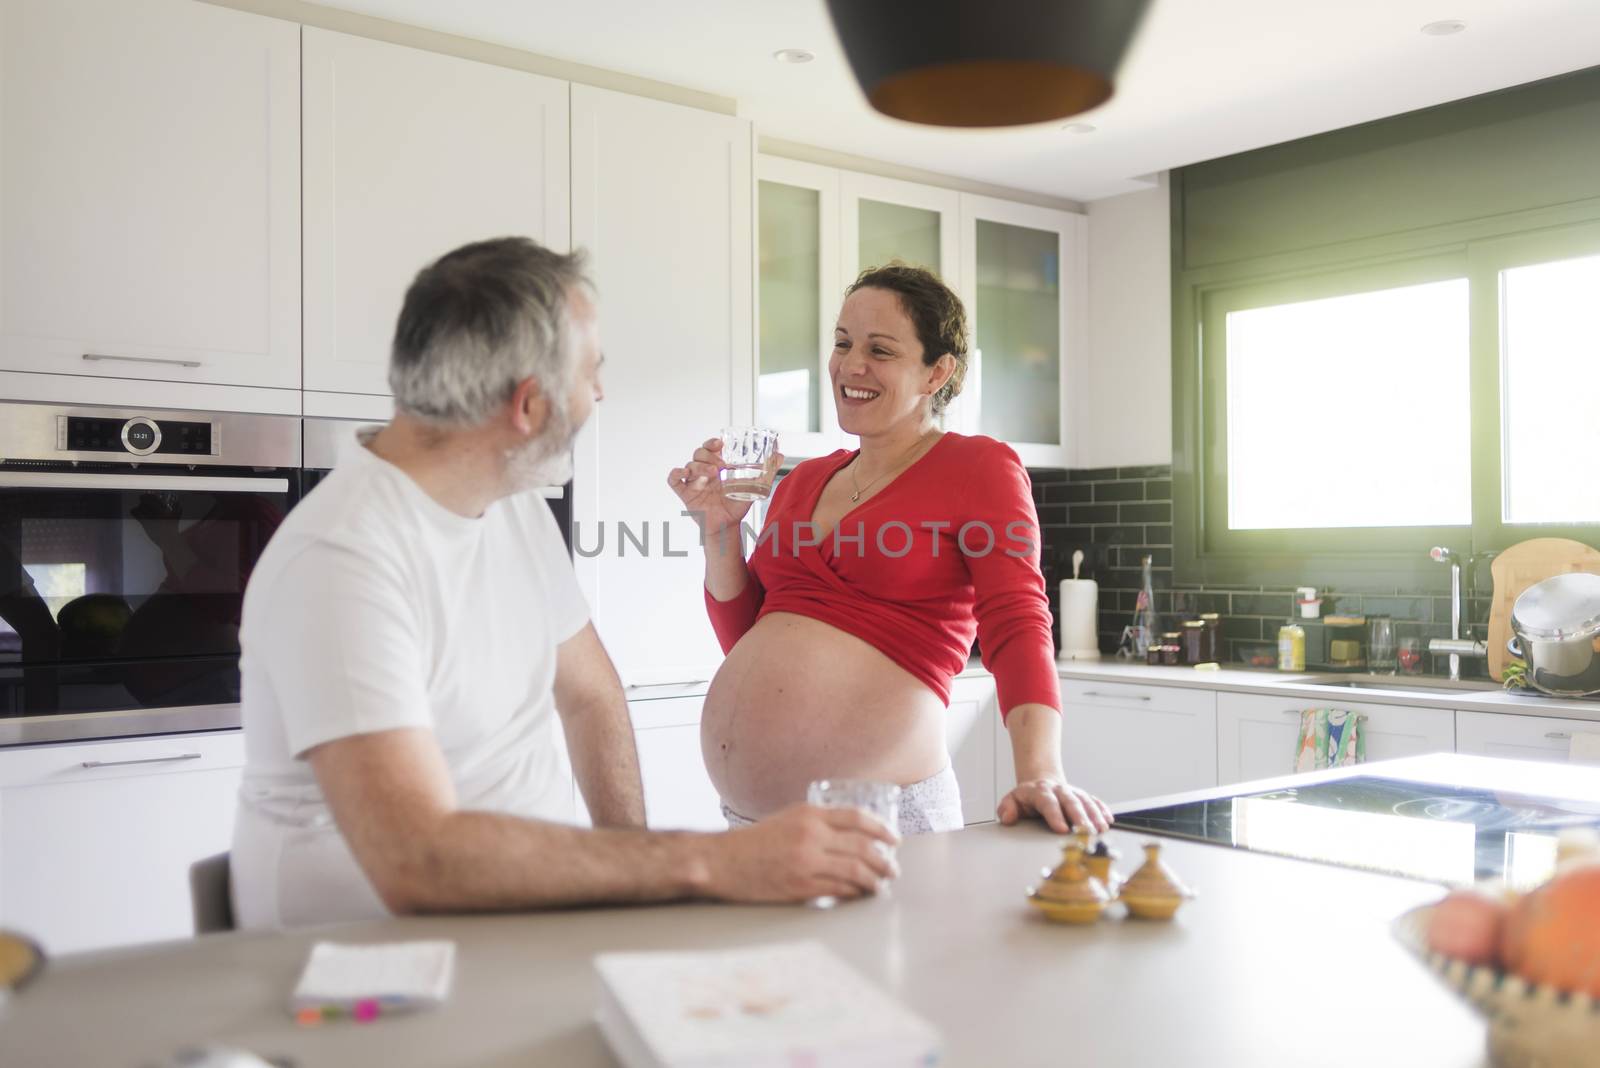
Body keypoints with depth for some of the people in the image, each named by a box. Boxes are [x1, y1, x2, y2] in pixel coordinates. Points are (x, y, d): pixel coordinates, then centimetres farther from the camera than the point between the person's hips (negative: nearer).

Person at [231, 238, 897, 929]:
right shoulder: (340, 559, -23)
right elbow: (417, 862, -32)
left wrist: (636, 864, 0)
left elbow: (589, 693, 15)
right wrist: (712, 863, -33)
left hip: (528, 912, 7)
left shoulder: (516, 506, 5)